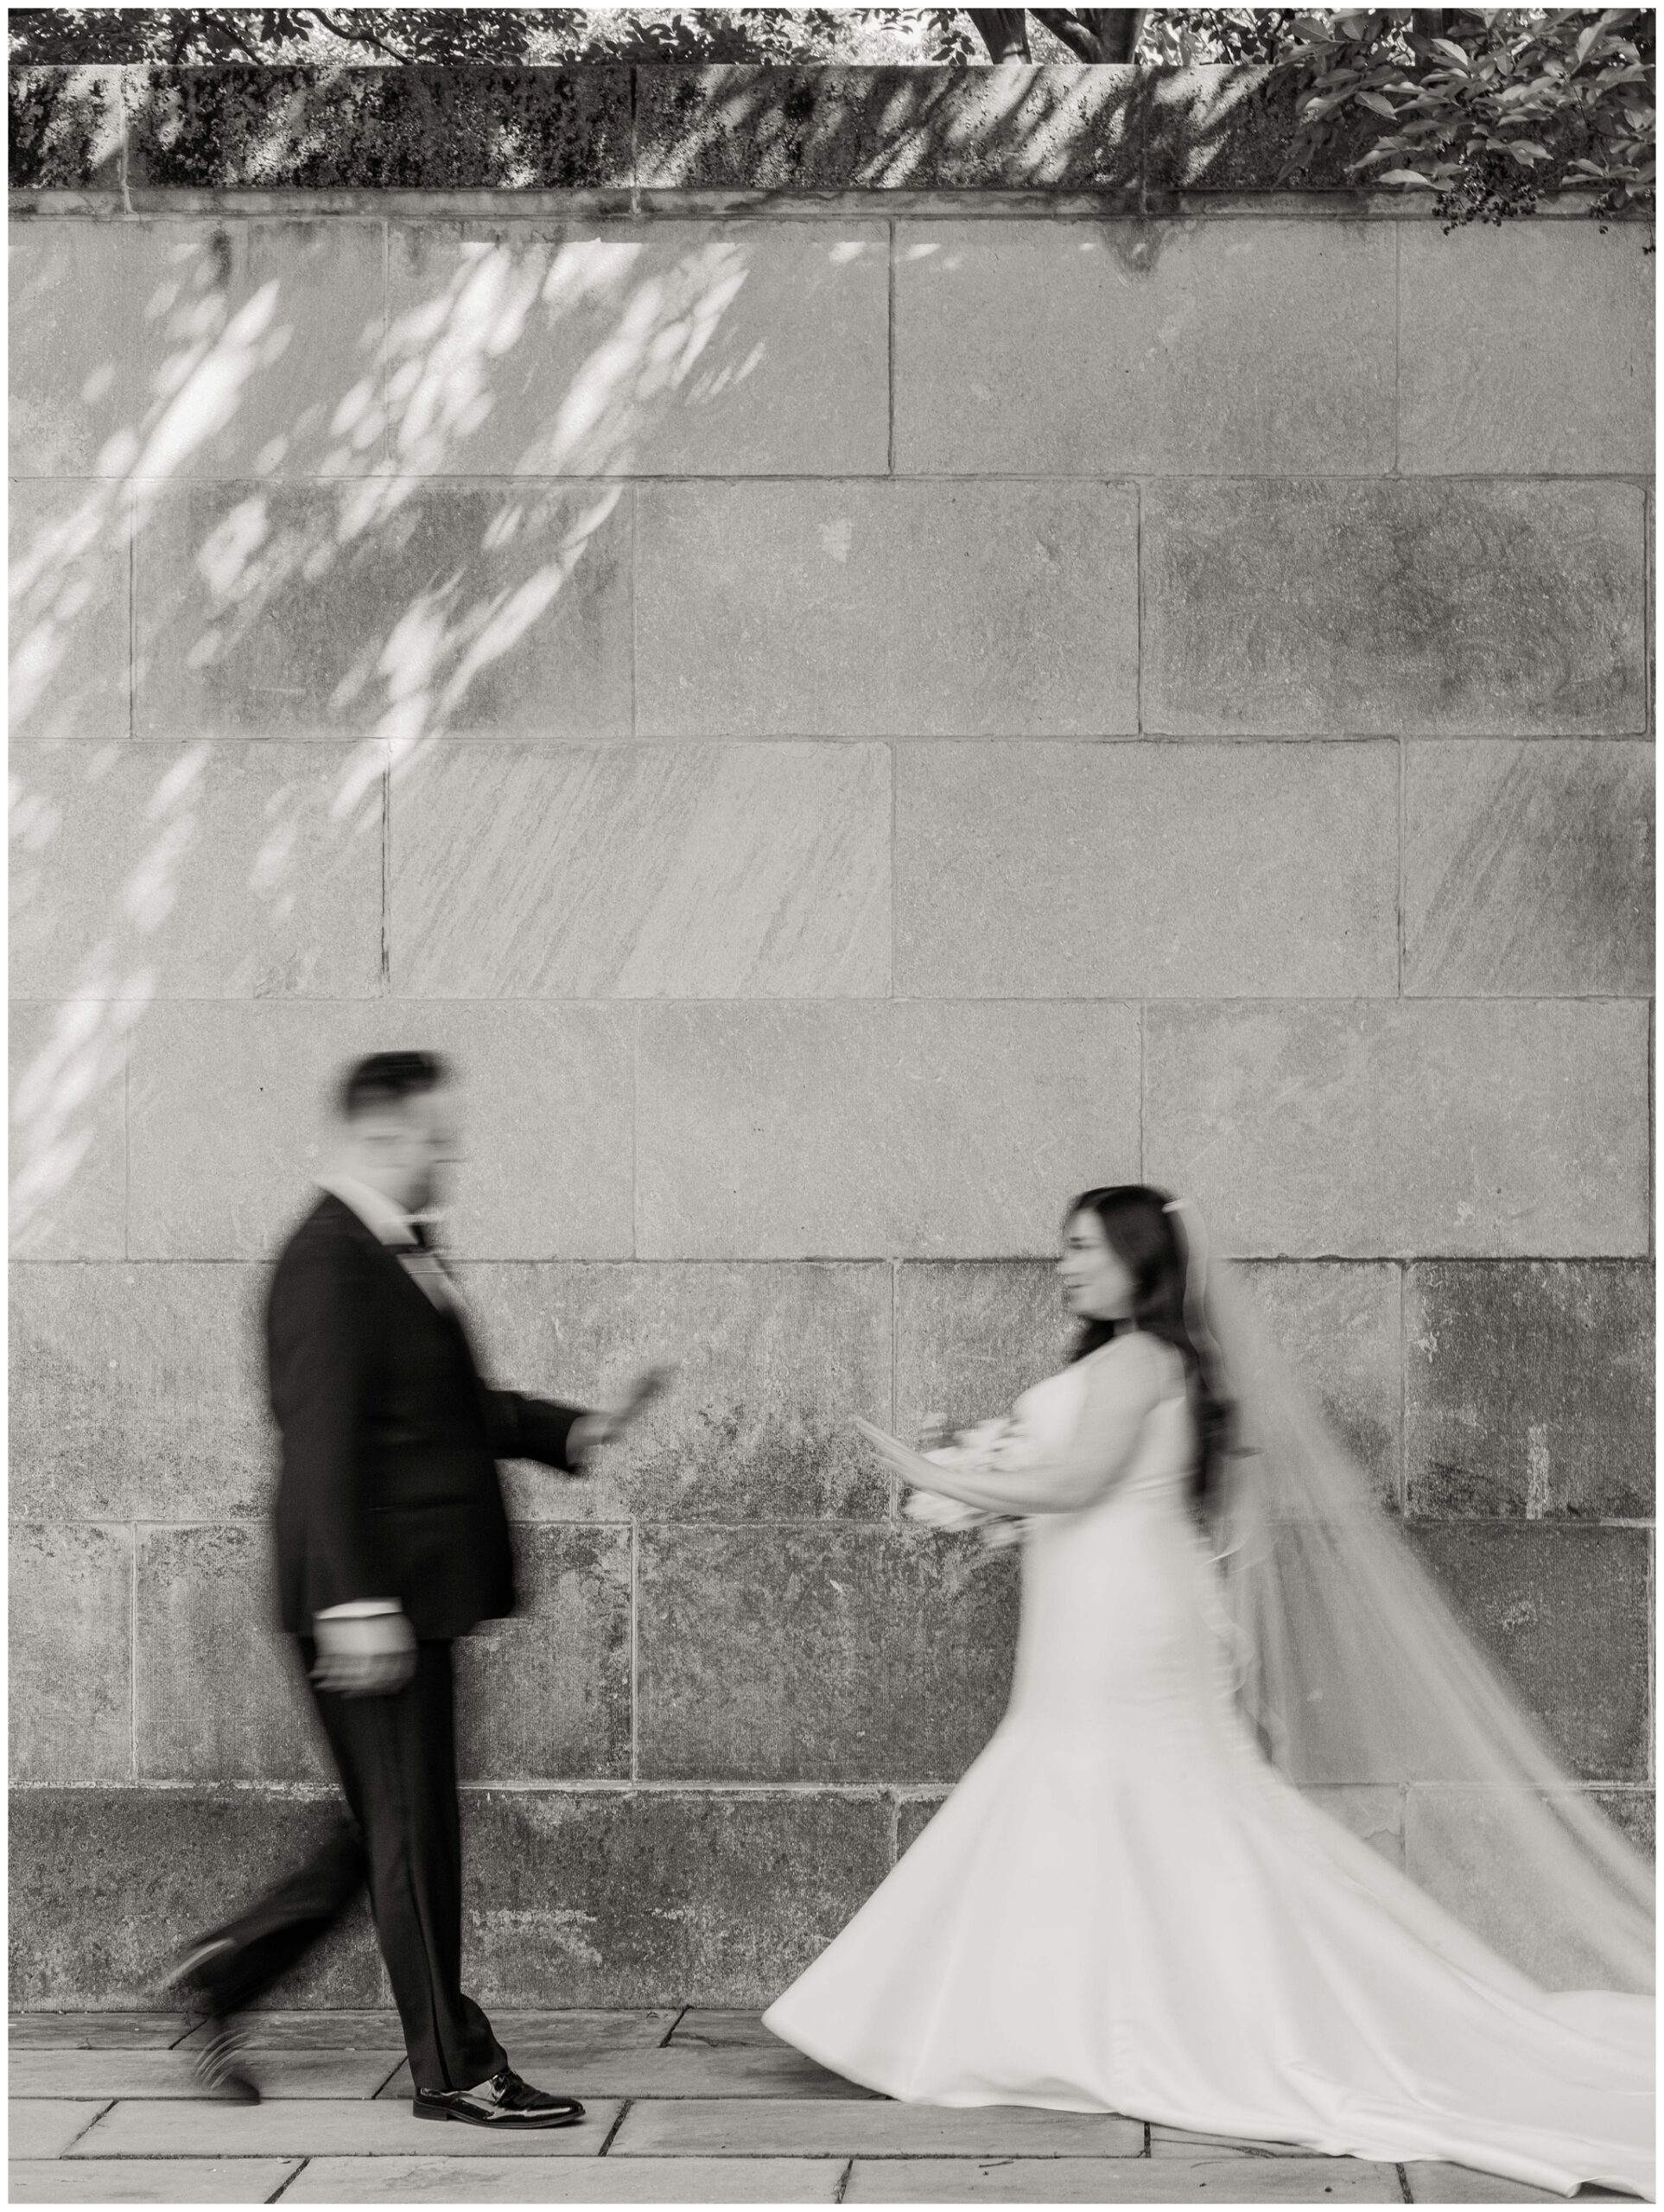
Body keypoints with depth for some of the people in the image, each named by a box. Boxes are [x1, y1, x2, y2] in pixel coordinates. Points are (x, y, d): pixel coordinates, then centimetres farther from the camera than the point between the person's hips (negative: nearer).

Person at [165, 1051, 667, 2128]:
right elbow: (323, 1442, -22)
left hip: (421, 1586, 10)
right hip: (373, 1592, -10)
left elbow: (457, 1401, 23)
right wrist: (356, 1601, -25)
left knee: (397, 1825, 16)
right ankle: (453, 2069, 12)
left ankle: (227, 1972, 28)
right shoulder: (328, 1261, -17)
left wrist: (567, 1430, 10)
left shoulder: (405, 1249, 13)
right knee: (412, 1828, 1)